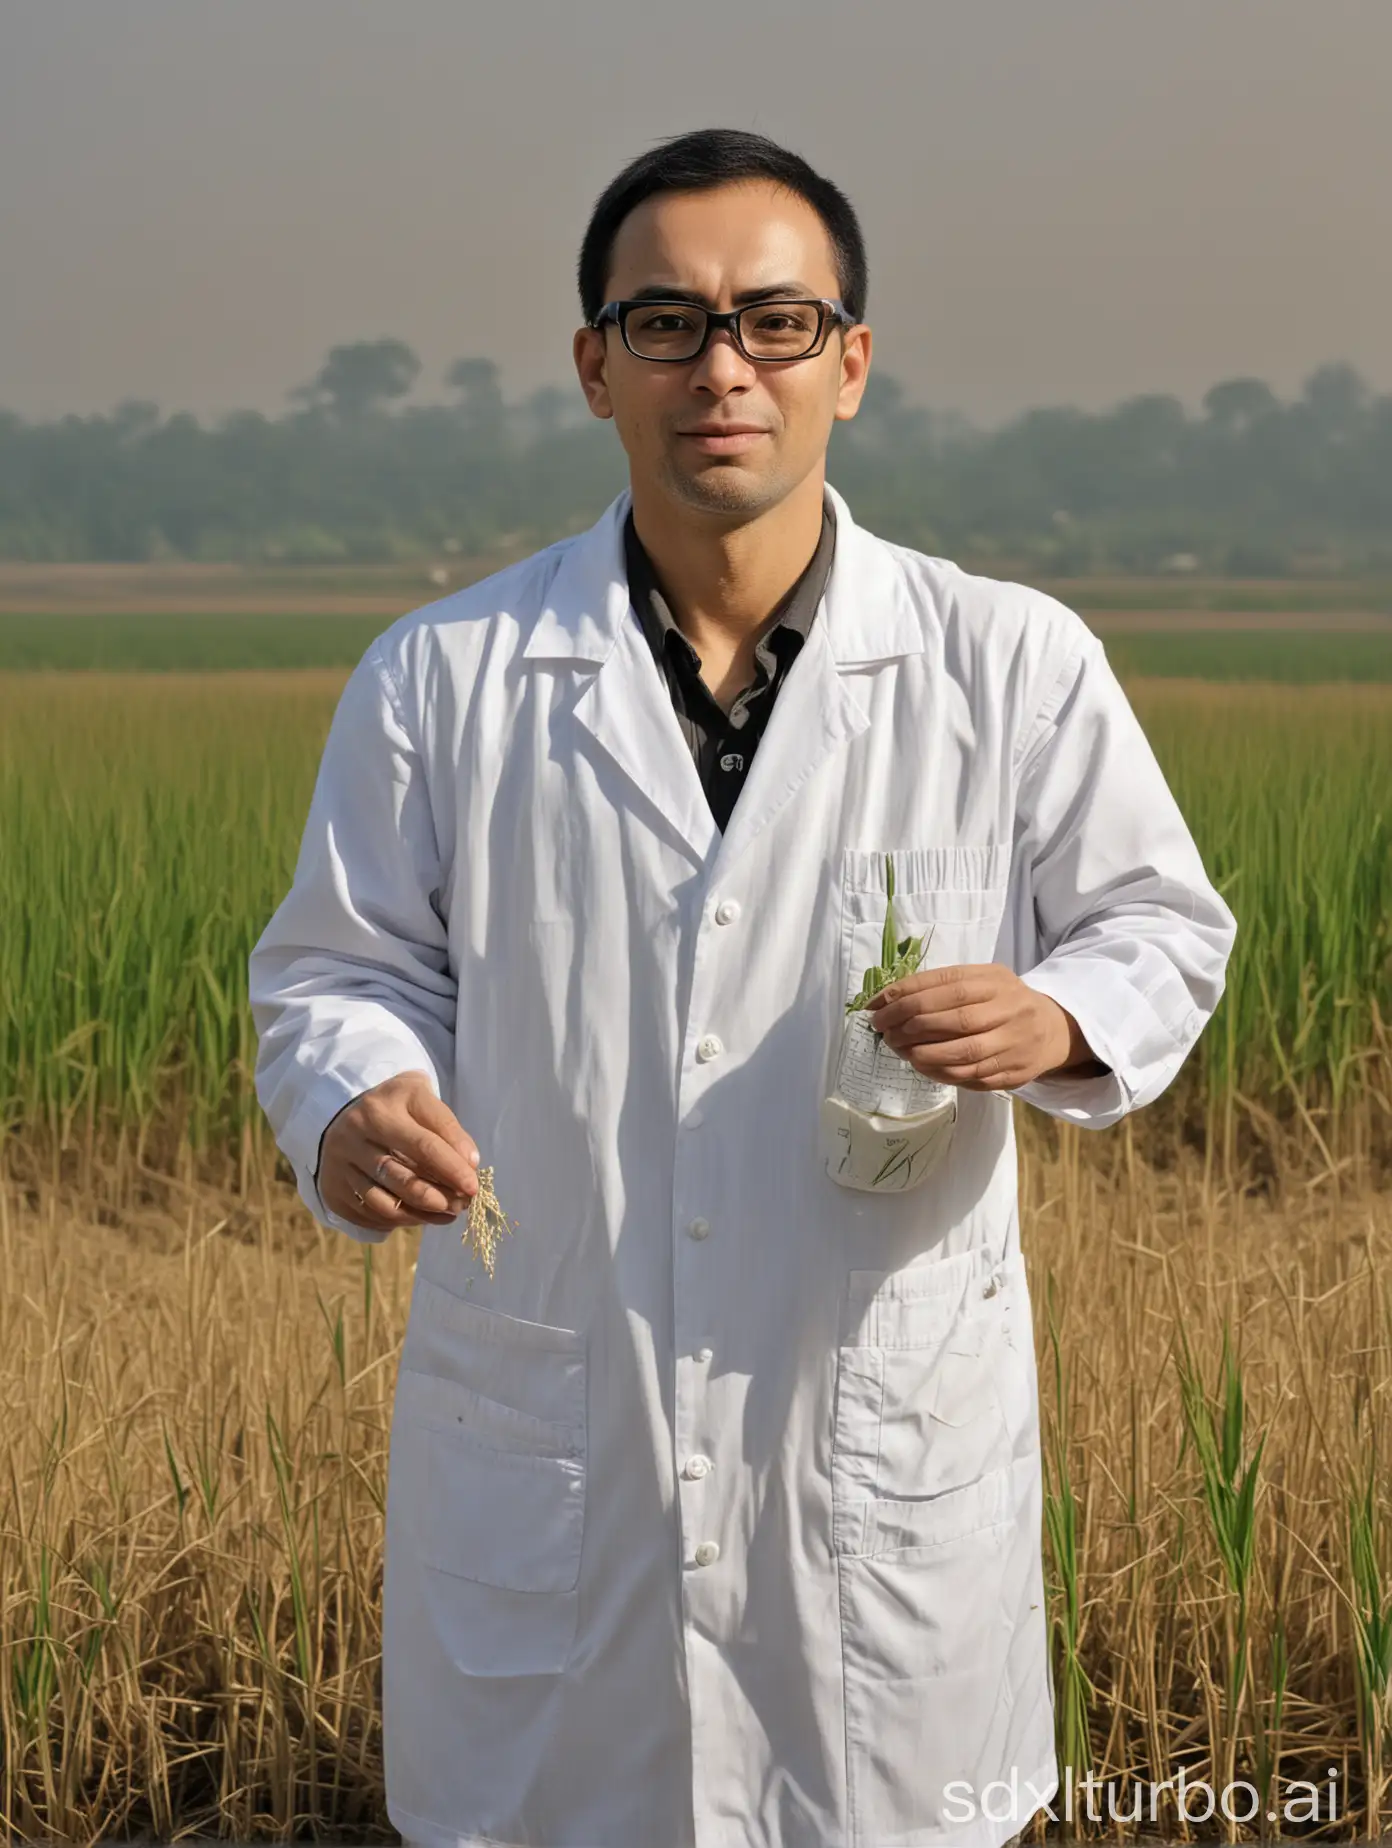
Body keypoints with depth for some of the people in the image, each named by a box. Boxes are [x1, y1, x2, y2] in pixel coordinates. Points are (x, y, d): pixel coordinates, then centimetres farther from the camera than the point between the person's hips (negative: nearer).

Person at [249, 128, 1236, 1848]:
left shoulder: (1012, 667, -2)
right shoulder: (442, 678, 0)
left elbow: (1163, 924, 8)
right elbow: (341, 962, 6)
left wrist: (1059, 1023, -15)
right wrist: (354, 1103, -16)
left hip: (886, 1435, 0)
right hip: (545, 1439, 0)